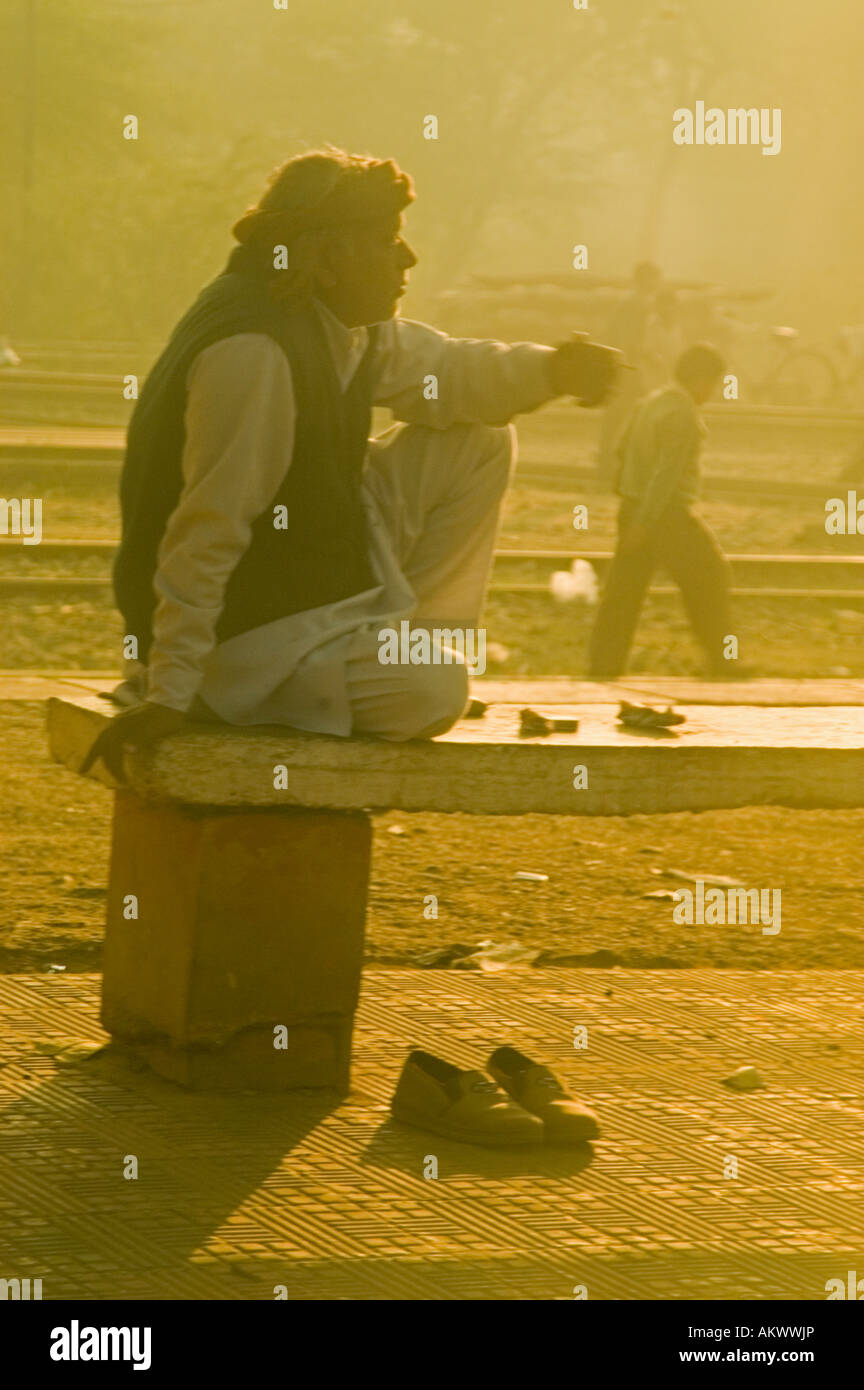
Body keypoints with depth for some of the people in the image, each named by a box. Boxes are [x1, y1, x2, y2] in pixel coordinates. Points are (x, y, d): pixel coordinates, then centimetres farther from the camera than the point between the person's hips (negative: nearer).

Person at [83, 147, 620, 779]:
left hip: (325, 573, 10)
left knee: (480, 443, 10)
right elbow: (208, 531, -30)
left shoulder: (343, 324, 1)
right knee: (429, 692, -28)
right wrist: (170, 695, -30)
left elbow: (438, 370, 18)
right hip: (248, 627, -10)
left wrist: (551, 370, -3)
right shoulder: (253, 352, -29)